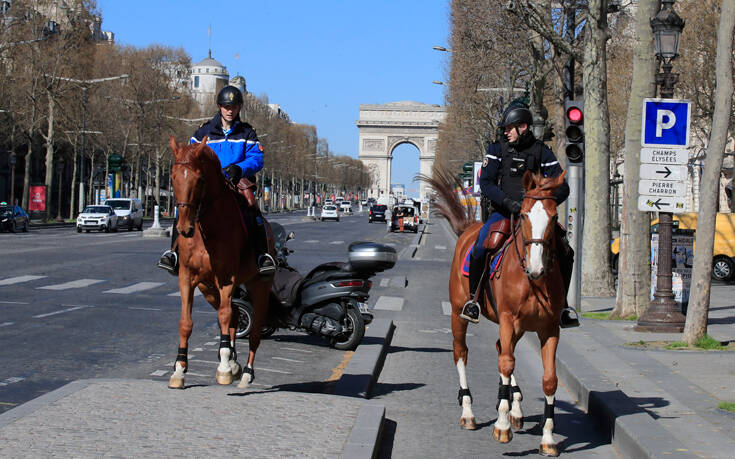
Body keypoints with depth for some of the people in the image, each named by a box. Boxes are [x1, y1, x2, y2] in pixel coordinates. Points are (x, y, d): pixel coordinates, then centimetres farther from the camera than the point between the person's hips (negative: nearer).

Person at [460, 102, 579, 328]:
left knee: (565, 253, -11)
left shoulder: (542, 152, 3)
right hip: (503, 213, -1)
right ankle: (473, 298, -3)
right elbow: (486, 182, -7)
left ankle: (561, 305, 7)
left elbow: (562, 188, 1)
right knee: (480, 250, -25)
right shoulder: (497, 149, 1)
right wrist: (507, 201, -24)